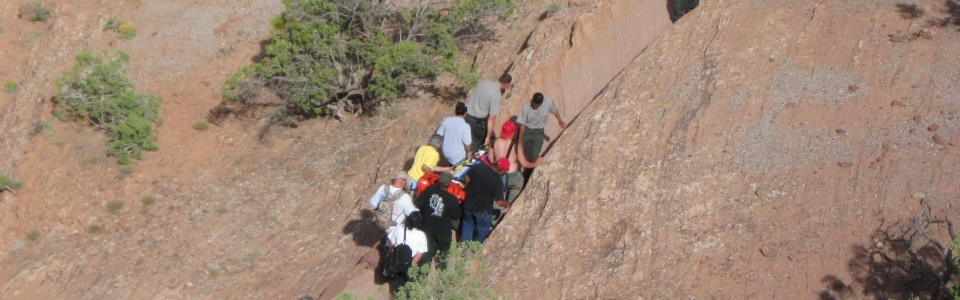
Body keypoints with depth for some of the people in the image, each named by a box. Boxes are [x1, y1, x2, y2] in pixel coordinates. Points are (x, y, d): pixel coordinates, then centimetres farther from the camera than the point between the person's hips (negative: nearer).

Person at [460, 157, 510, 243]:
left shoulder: (478, 167, -12)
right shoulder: (498, 182, -24)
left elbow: (467, 179, 0)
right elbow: (499, 202, -20)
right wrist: (507, 204, 1)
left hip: (468, 205, 5)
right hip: (483, 211, -4)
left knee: (467, 230, 24)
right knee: (481, 233, 20)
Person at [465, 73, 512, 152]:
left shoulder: (485, 81, -1)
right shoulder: (496, 96, -22)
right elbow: (491, 119, -22)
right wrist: (488, 137, -17)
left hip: (467, 114, 7)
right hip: (478, 121, -7)